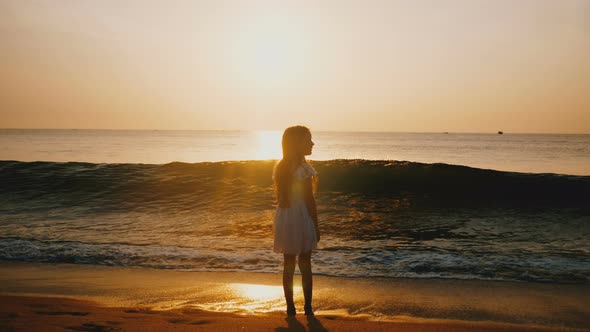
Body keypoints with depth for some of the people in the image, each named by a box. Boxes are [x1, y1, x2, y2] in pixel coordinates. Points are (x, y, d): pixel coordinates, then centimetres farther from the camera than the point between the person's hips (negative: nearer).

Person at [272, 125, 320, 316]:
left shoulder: (279, 167, 4)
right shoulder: (304, 169, -15)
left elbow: (279, 197, 8)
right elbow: (309, 200, -13)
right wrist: (316, 226, -5)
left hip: (284, 219, 5)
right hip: (302, 218, -5)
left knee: (288, 264, 10)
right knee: (305, 264, 7)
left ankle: (290, 308, 16)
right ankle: (308, 307, 14)